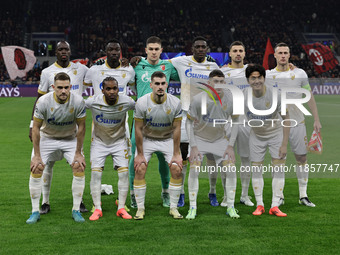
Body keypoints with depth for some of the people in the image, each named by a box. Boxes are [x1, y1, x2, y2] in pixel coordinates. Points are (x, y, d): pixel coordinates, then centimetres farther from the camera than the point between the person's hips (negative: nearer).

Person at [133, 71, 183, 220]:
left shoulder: (175, 103, -19)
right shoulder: (142, 103, -21)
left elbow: (176, 129, -12)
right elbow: (138, 129, -14)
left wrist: (176, 154, -11)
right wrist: (140, 154, -12)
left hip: (168, 139, 1)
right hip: (147, 139, -1)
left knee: (177, 169, -12)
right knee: (140, 170, -13)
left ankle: (173, 208, 2)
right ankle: (140, 208, 0)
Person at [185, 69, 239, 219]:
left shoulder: (230, 100, -15)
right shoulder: (198, 99, -22)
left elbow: (235, 122, 0)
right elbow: (189, 122, -11)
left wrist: (230, 146, -5)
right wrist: (193, 147, -15)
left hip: (220, 139, 2)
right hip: (199, 139, -2)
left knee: (231, 170, -9)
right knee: (194, 170, -16)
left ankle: (230, 207, 6)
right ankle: (192, 208, -3)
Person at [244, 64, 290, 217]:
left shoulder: (275, 95, -24)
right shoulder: (244, 95, -18)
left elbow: (286, 119, -14)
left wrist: (284, 144, -16)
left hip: (276, 134, -1)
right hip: (256, 136, 2)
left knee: (279, 170, -6)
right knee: (256, 170, -1)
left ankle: (275, 206, 0)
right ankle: (259, 205, 10)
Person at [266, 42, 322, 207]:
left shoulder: (300, 73, 2)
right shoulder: (268, 75, 2)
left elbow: (310, 97, 7)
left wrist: (316, 120, 3)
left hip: (297, 122, 0)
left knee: (302, 158, 2)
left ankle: (303, 196, 11)